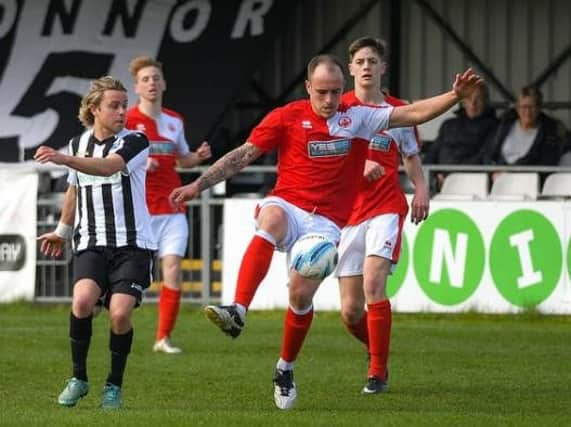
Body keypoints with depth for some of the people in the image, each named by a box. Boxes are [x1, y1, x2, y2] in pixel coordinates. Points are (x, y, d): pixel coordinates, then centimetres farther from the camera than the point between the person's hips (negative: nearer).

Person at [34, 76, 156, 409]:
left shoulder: (135, 141, -5)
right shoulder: (78, 144, 10)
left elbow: (107, 167, -26)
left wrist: (63, 159, -38)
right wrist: (62, 232, 38)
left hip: (132, 244, -3)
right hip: (91, 244, 3)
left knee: (120, 312, -18)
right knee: (83, 300, -23)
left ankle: (115, 385, 4)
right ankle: (79, 378, -4)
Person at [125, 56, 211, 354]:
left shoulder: (175, 121, 12)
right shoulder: (127, 120, -4)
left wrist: (198, 156, 4)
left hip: (172, 209, 4)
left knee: (172, 269, -7)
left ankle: (164, 338, 0)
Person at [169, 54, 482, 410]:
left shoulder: (357, 118, 5)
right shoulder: (287, 117, 3)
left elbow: (414, 113, 1)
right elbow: (244, 154, 6)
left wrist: (456, 95, -12)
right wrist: (198, 185, 1)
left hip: (326, 221, 1)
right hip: (287, 205, -1)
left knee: (301, 293, -13)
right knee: (271, 219, -37)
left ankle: (286, 369, 14)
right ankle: (237, 313, -50)